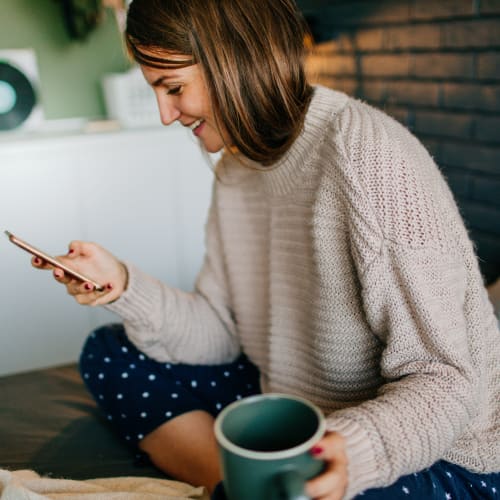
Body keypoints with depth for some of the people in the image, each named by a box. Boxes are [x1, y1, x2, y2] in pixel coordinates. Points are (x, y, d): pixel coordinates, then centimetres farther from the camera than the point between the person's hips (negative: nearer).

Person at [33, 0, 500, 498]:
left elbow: (443, 381, -22)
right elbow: (222, 334, 2)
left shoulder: (369, 158, -24)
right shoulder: (236, 168, 3)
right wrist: (123, 287, -11)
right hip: (296, 415, 8)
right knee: (109, 353, 5)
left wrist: (355, 450, -40)